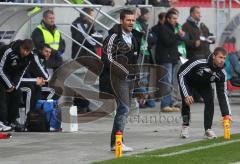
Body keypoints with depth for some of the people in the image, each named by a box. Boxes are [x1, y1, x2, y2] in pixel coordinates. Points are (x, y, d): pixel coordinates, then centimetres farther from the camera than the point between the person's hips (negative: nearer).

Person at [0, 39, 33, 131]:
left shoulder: (28, 57, -10)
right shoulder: (9, 51, -32)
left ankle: (12, 121, 7)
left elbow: (21, 72, 2)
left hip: (12, 77, 7)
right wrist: (9, 85, -21)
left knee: (17, 95, 0)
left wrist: (15, 86, -9)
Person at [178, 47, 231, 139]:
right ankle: (185, 127, -1)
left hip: (204, 83, 4)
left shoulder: (221, 74, -25)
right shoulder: (199, 63, -40)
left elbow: (222, 94, -17)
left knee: (210, 101, -17)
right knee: (186, 101, -22)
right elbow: (181, 75, -31)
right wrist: (186, 95, -38)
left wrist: (226, 114, -25)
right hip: (187, 80, -4)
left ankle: (208, 129, -5)